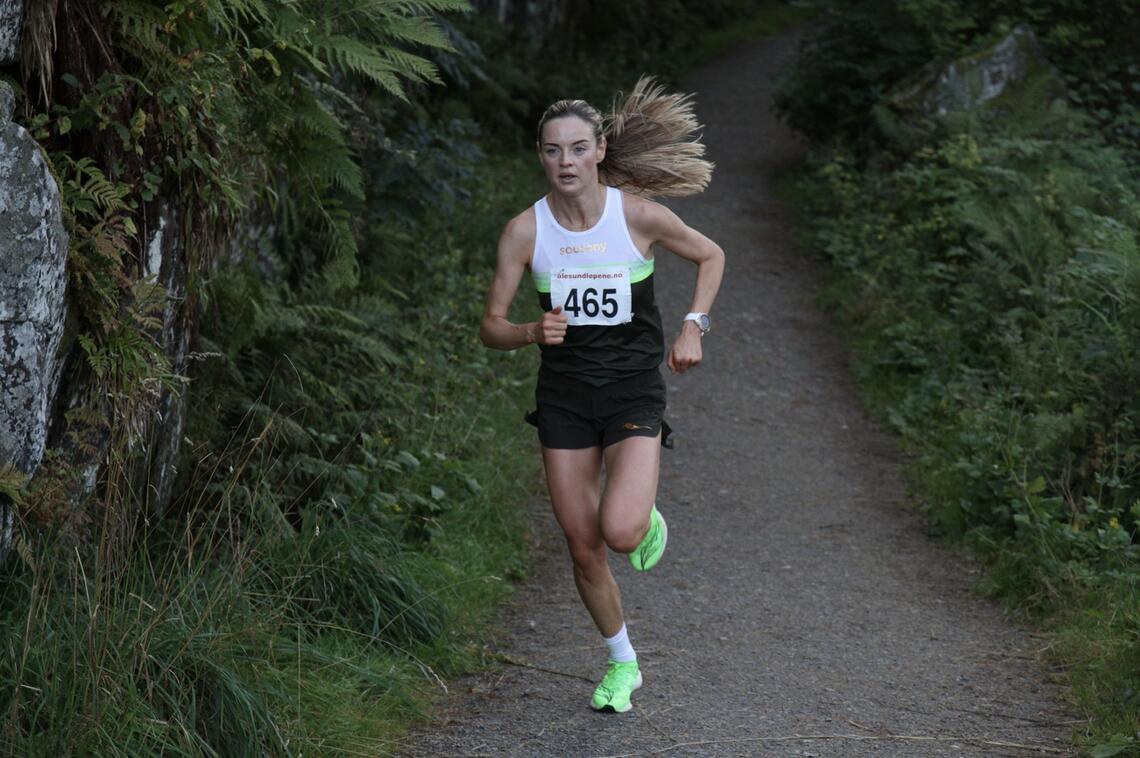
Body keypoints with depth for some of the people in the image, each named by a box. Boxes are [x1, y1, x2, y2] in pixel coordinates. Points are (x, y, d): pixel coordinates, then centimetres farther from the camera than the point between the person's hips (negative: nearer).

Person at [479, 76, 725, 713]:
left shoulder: (639, 215, -11)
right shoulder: (525, 230, -7)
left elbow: (711, 256, 8)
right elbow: (491, 326, -1)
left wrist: (693, 326, -5)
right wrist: (532, 333, -22)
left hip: (635, 391, -2)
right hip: (564, 395, 2)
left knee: (620, 532, -22)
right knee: (583, 549, 5)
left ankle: (648, 518, 16)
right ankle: (622, 664, 28)